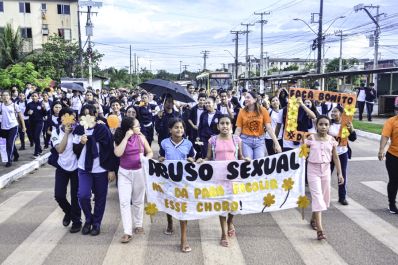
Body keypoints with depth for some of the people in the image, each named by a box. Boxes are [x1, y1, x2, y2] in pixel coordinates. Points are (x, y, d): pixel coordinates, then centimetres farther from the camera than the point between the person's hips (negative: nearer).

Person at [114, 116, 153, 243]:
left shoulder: (141, 137, -4)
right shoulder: (120, 139, -7)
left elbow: (150, 152, 3)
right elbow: (118, 153, -24)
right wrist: (126, 137, -22)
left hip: (139, 172, 1)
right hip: (124, 173, -1)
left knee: (138, 201, 14)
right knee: (124, 202, -8)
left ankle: (138, 224, 32)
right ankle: (127, 232, -4)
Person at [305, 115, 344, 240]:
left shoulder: (332, 140, -1)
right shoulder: (311, 138, -8)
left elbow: (335, 157, 4)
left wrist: (339, 173, 2)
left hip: (326, 169, 4)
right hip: (313, 169, -4)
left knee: (324, 197, 12)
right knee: (317, 196, -10)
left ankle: (314, 219, 36)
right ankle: (320, 229, -13)